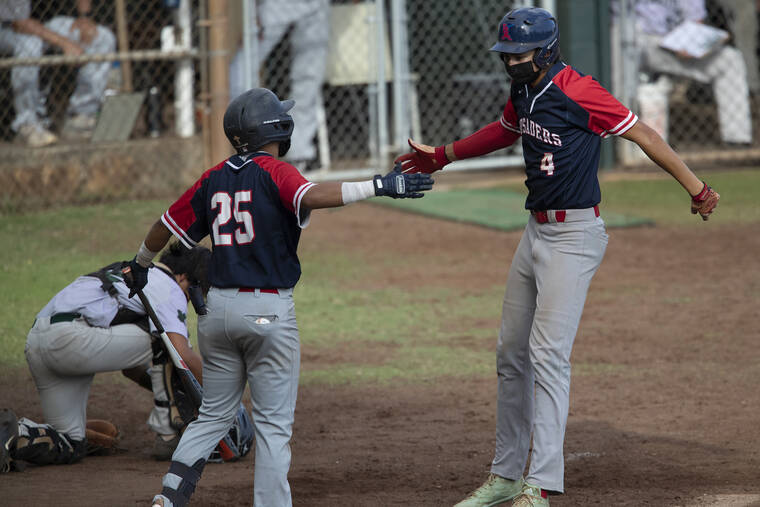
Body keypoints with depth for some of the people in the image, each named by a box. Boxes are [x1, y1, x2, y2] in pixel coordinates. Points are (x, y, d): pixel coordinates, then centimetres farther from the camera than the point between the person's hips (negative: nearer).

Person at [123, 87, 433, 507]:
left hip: (218, 308, 6)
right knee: (273, 423, 1)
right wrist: (378, 186, -34)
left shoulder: (214, 179, 8)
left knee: (214, 414, 16)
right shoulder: (274, 173, -9)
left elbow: (168, 225, 18)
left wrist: (140, 264, 36)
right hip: (268, 311, -6)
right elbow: (312, 197, -29)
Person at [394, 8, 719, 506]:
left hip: (575, 235, -9)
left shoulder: (578, 92, -18)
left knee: (547, 353, -16)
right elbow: (506, 130, 29)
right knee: (512, 353, 13)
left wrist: (697, 189, -18)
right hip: (536, 232, 9)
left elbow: (643, 135, -16)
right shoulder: (523, 92, 7)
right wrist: (442, 156, 37)